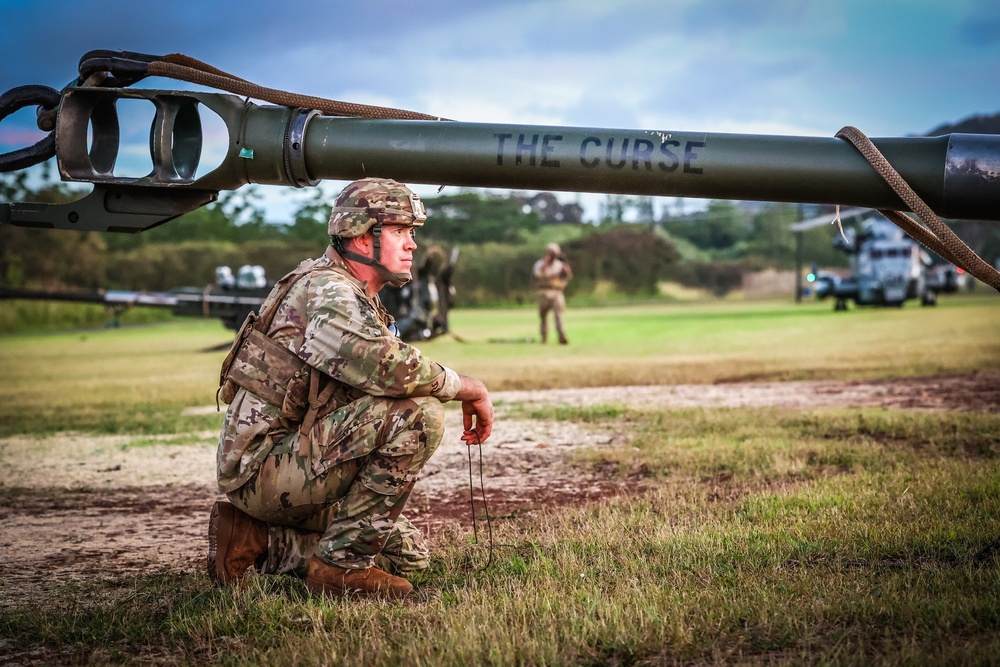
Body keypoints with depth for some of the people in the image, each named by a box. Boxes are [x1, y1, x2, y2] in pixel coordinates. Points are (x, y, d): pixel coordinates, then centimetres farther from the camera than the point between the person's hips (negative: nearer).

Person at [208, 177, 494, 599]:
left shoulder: (357, 300, 19)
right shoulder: (326, 292, -16)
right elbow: (389, 369, -32)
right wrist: (470, 389, -19)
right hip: (264, 466, -10)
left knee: (407, 555, 14)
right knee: (419, 413, -25)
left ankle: (258, 540, 12)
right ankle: (341, 562, -16)